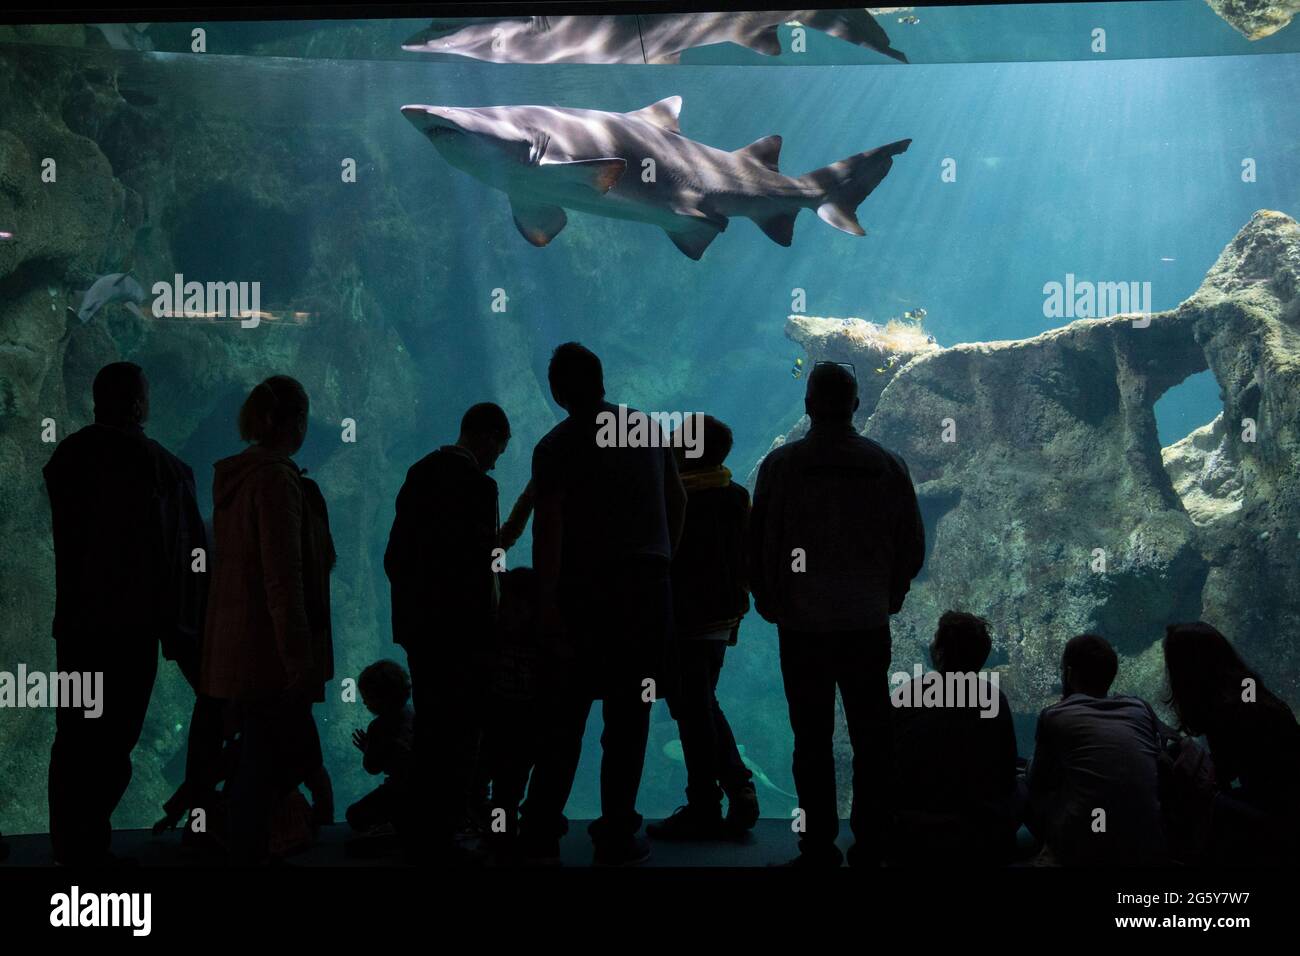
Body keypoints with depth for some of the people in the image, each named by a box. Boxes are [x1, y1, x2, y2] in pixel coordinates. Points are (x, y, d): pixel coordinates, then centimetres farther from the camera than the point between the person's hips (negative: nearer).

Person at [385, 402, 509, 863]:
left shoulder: (419, 473, 11)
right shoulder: (476, 483, -15)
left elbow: (394, 555, 14)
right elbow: (478, 566, -18)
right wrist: (489, 620, -10)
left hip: (418, 624, 9)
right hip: (460, 627, -9)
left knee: (430, 732, 17)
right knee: (459, 736, -2)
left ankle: (421, 833, 24)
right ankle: (441, 838, -1)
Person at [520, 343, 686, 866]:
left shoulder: (556, 446, -4)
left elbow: (548, 529, -12)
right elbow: (677, 500, 15)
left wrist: (547, 603, -12)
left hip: (583, 591, -2)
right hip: (649, 588, 2)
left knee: (563, 716, 6)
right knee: (629, 717, 6)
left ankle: (540, 834, 8)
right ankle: (617, 837, 9)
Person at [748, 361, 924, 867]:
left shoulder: (781, 464, -6)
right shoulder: (888, 466, 2)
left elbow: (758, 543, -2)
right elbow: (913, 546, 7)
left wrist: (770, 601, 12)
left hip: (802, 624, -2)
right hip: (868, 625, 2)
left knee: (812, 740, 4)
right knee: (872, 739, 7)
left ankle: (819, 847, 6)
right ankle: (870, 847, 9)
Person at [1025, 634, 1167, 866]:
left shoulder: (1054, 716, 4)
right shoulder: (1142, 710, 13)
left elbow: (1039, 784, 17)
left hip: (1082, 851, -4)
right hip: (1149, 849, 4)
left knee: (1025, 792, 20)